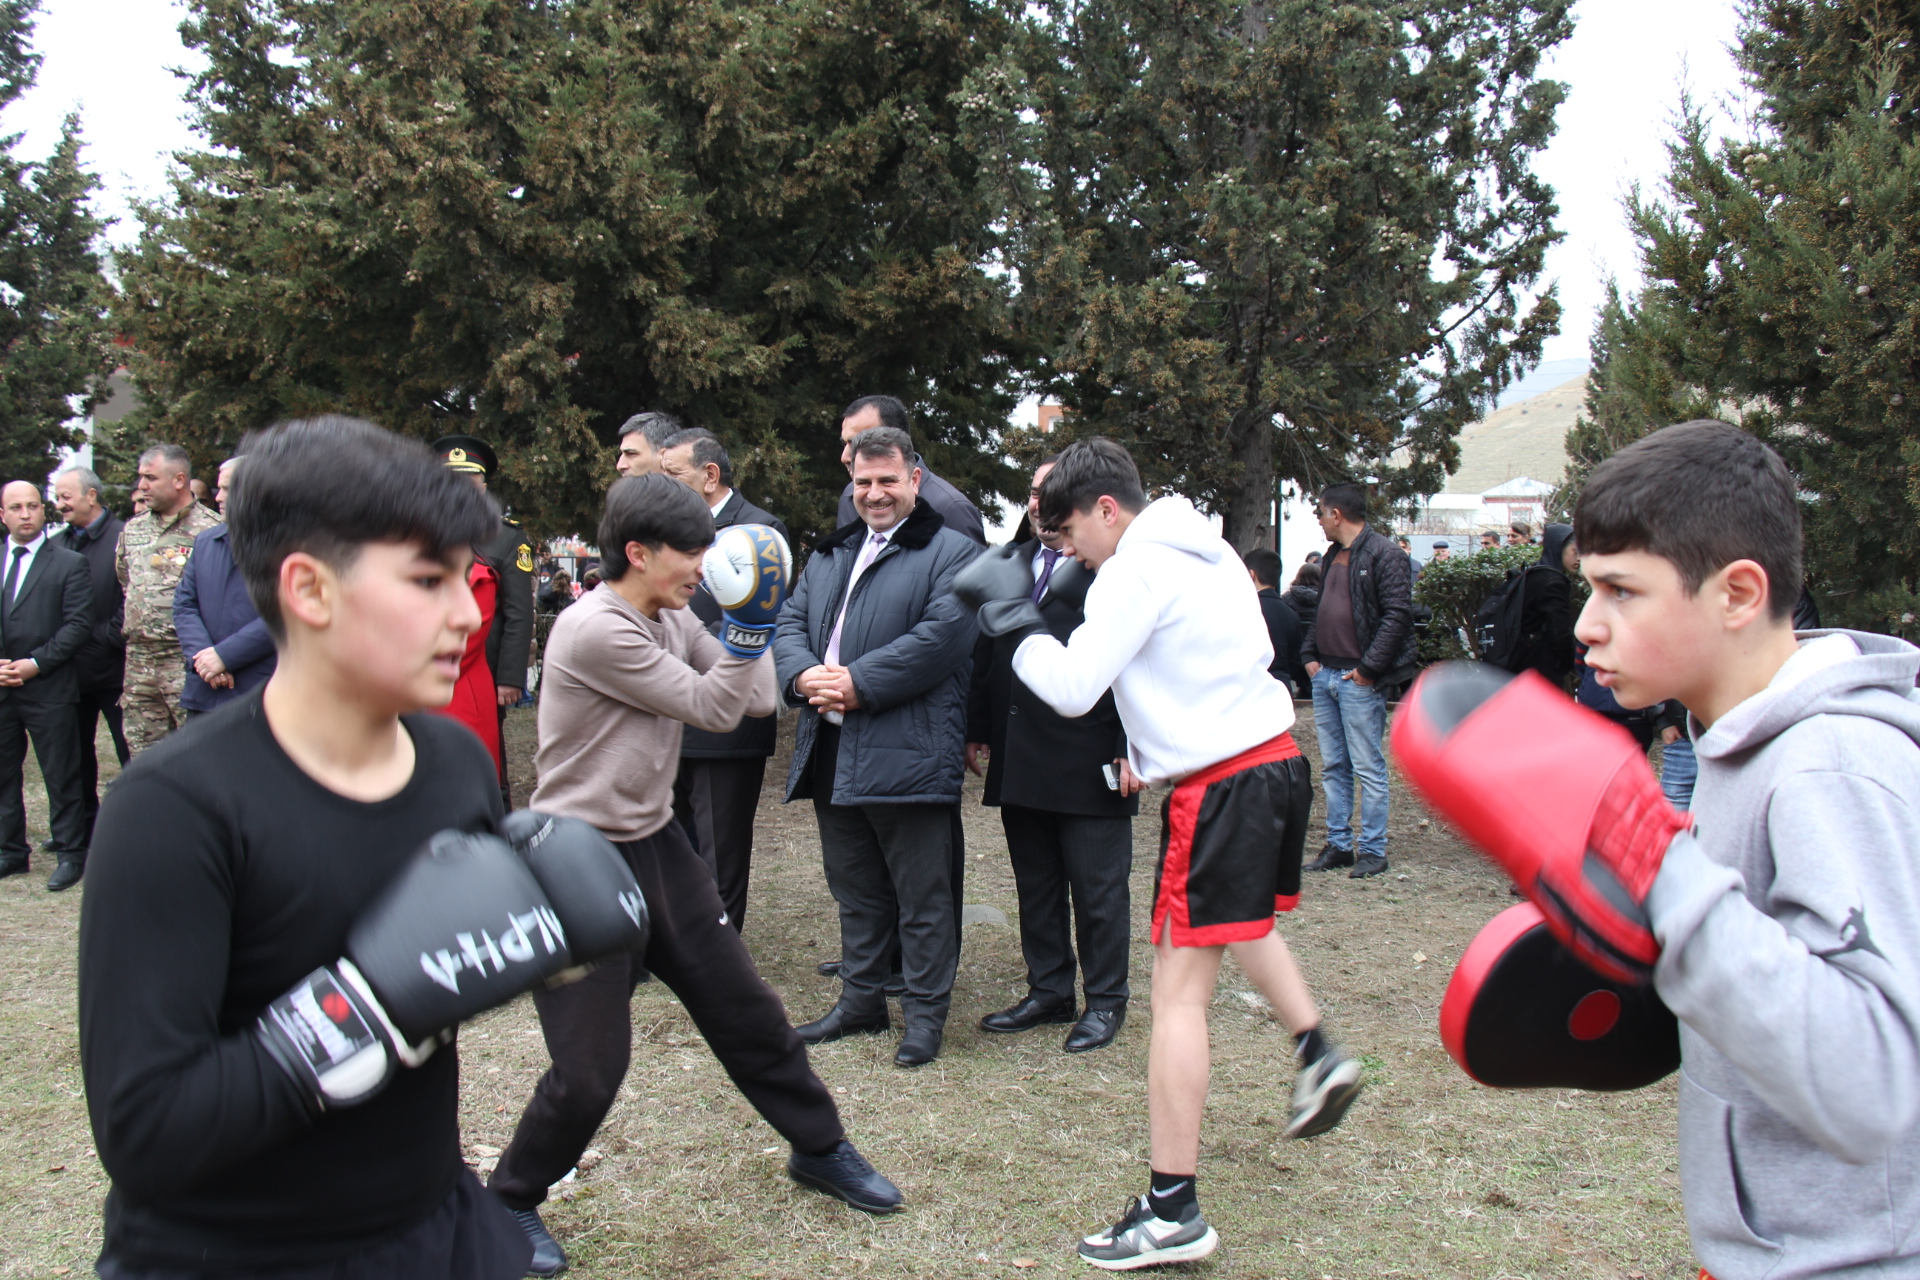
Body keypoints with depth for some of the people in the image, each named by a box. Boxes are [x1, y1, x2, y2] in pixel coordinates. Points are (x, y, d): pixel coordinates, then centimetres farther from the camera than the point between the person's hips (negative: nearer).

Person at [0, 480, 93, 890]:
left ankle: (70, 853, 11)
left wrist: (35, 663, -15)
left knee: (61, 776, 2)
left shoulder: (70, 564, -2)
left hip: (48, 688, -4)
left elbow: (78, 625, -8)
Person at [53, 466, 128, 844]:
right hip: (73, 668, 7)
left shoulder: (123, 536, -9)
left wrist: (108, 636, -16)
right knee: (77, 750, 15)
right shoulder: (59, 543, 12)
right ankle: (84, 827, 26)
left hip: (113, 667, -7)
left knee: (130, 752, 1)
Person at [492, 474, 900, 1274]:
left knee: (745, 1009, 13)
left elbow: (757, 699, 2)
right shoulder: (595, 629, -21)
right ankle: (511, 1200, 22)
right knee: (590, 1068, -3)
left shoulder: (672, 622, 5)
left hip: (656, 846, 8)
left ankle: (820, 1149, 30)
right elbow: (711, 707, -17)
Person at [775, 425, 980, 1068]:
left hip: (908, 755, -7)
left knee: (922, 896, 2)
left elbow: (944, 634, -17)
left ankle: (925, 1013, 14)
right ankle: (861, 1000, 31)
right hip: (831, 752, 7)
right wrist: (805, 675, -10)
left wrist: (858, 685, -19)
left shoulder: (950, 552, -4)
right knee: (855, 890, 18)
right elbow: (790, 622, 13)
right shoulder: (830, 555, 20)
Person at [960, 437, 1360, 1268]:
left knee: (1179, 990, -7)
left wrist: (1010, 618, -5)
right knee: (1249, 923, 35)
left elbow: (1073, 686, -18)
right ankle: (1318, 1058, 42)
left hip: (1221, 786, -9)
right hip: (1277, 760, 9)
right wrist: (1157, 746, 19)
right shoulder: (1203, 550, 15)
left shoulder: (1136, 568, -13)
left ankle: (1171, 1213, -5)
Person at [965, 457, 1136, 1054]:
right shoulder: (1008, 563, 13)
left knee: (1098, 889, 6)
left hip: (1090, 764, -6)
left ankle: (1105, 1000, 20)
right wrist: (978, 730, 9)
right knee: (1035, 887, 15)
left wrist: (1128, 750, -15)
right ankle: (1049, 991, 28)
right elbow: (984, 652, 15)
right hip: (1019, 763, 6)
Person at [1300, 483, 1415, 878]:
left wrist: (1369, 668, -17)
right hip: (1325, 675, 9)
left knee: (1368, 768, -2)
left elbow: (1397, 616, -15)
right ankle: (1338, 844, 19)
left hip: (1359, 679, -8)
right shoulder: (1333, 558, 17)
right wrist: (1309, 655, 9)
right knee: (1332, 767, 12)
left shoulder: (1384, 556, -9)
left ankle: (1373, 849, 5)